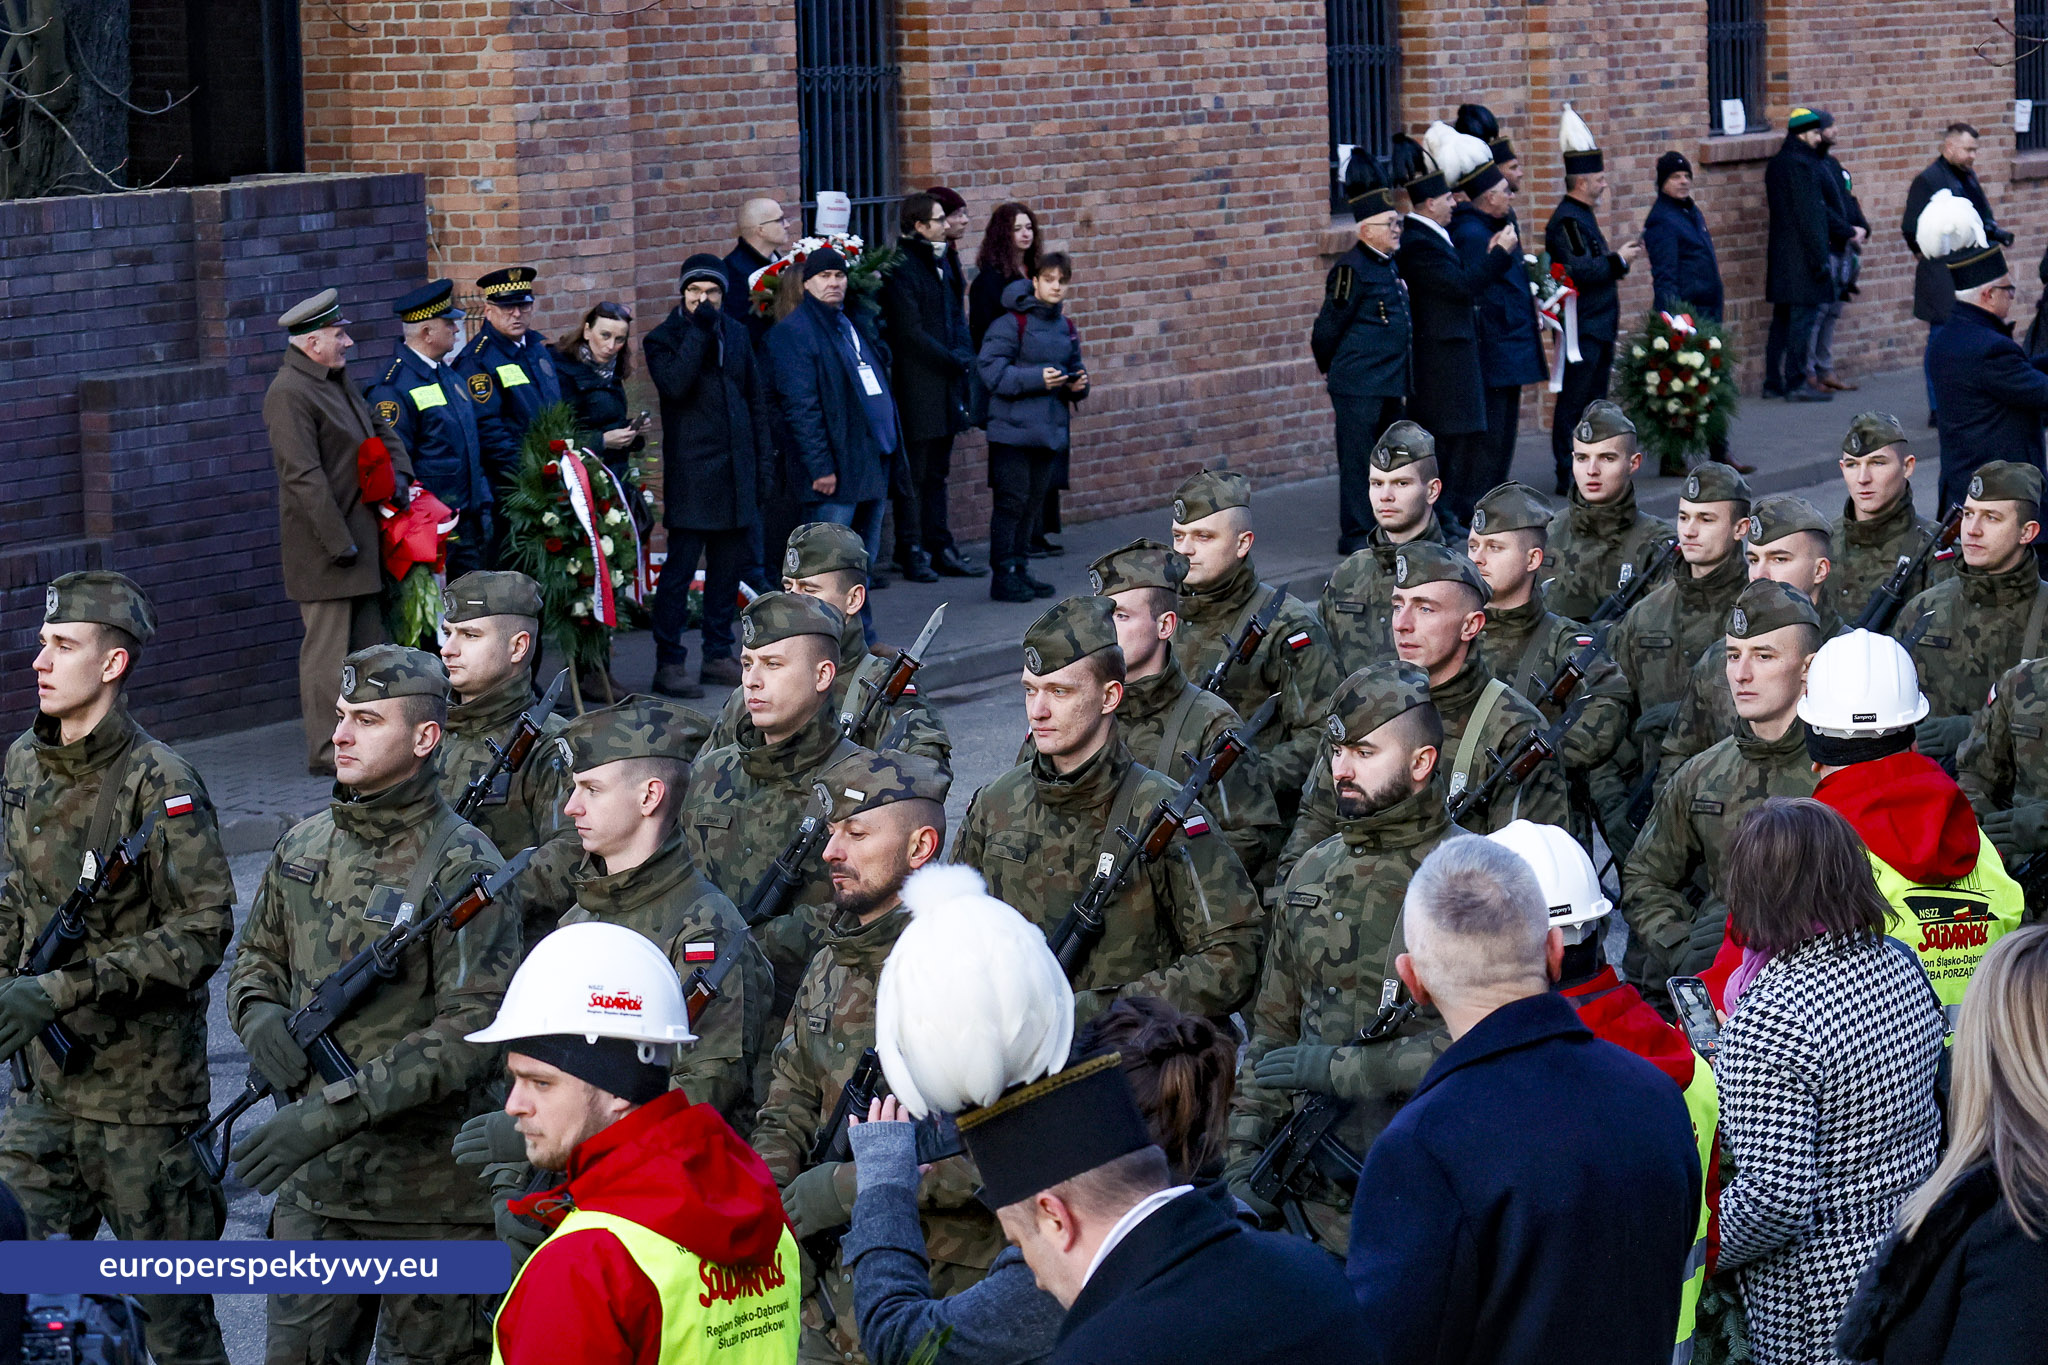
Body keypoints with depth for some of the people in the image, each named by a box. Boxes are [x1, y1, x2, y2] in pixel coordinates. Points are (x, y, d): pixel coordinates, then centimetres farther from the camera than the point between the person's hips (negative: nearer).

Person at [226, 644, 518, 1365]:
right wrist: (260, 1014, -5)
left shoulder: (462, 867, -15)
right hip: (314, 1179, 6)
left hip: (427, 1193, -6)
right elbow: (256, 955, 21)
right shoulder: (305, 846, 6)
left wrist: (335, 1110, -27)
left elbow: (470, 1033, -21)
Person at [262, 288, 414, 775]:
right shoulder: (289, 394, -17)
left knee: (368, 643, 14)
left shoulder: (338, 382, 15)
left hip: (361, 540, 10)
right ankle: (326, 752, 1)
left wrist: (398, 476, 8)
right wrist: (339, 543, -22)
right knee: (328, 651, -4)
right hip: (324, 550, -10)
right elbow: (303, 477, -22)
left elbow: (381, 432, 28)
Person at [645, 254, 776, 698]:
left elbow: (756, 399, 17)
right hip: (691, 473, -6)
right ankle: (669, 664, -6)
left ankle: (718, 656, 20)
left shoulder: (735, 333, 12)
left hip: (737, 471, 6)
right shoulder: (663, 338, -3)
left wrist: (764, 459, 12)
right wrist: (698, 330, -21)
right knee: (679, 569, -8)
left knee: (730, 566, 10)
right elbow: (674, 384, -22)